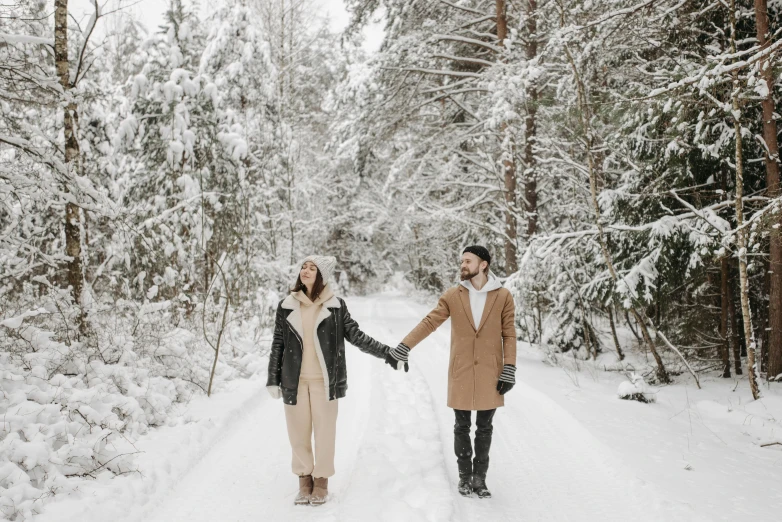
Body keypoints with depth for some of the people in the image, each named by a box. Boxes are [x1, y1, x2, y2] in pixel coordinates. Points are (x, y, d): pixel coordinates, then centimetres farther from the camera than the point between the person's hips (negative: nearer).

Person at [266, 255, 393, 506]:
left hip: (324, 380, -1)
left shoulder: (335, 305, -2)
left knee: (324, 431, 4)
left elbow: (356, 336, 3)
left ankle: (321, 479, 22)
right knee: (298, 432, 7)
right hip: (295, 381, 2)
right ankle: (304, 478, 25)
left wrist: (387, 352, -4)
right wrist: (273, 379, 5)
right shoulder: (287, 306, 2)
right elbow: (278, 345, 6)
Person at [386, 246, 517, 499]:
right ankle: (465, 476, 23)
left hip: (490, 373, 0)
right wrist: (402, 348, -11)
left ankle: (479, 478, 20)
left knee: (484, 428, 8)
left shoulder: (503, 296, -3)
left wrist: (509, 369, -5)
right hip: (461, 373, 1)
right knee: (462, 426, 9)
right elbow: (428, 323, -4)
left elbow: (509, 335, 0)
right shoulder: (452, 296, -1)